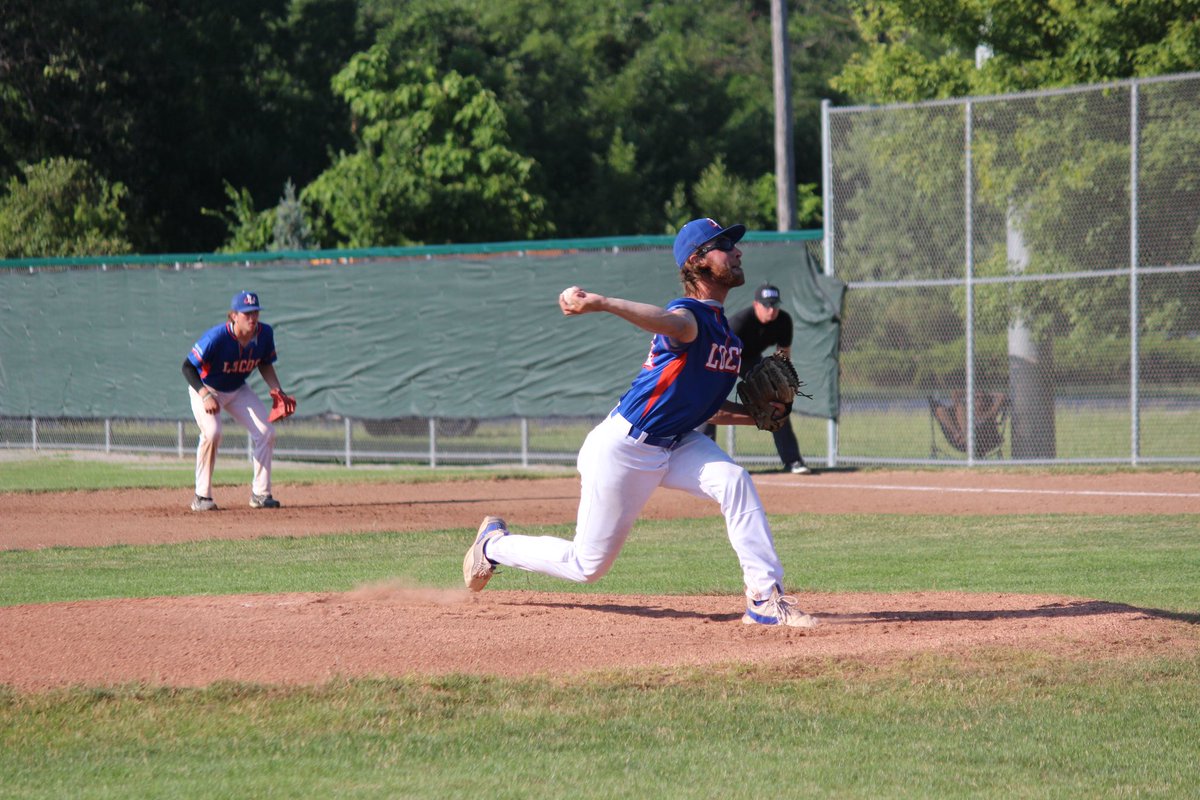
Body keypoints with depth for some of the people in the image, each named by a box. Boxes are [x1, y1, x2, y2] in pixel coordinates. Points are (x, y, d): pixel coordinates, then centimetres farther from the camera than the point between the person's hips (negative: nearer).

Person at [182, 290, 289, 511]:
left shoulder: (264, 334, -15)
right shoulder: (216, 337, -32)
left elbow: (265, 364, 4)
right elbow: (188, 366, -29)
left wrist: (277, 390, -9)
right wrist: (205, 396, -41)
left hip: (238, 390, 6)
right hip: (206, 389, -6)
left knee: (266, 431, -7)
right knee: (212, 432, -28)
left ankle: (260, 493, 5)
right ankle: (202, 497, -16)